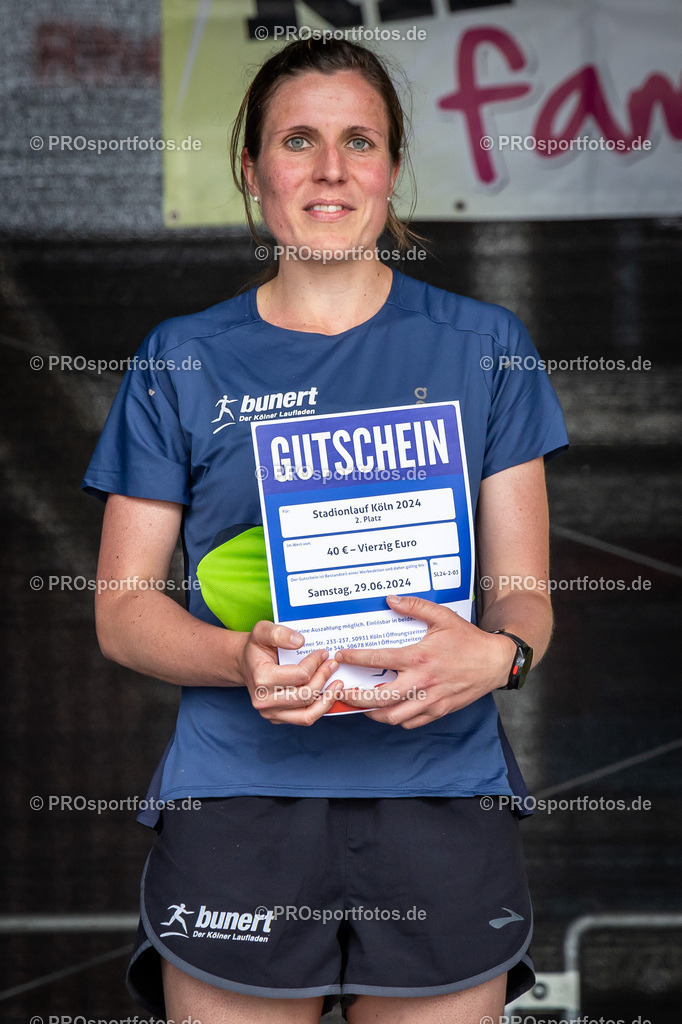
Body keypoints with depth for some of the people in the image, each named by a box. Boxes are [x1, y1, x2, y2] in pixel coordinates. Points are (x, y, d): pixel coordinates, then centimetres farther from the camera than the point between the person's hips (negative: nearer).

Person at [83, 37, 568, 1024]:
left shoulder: (483, 345, 8)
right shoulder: (183, 360, 7)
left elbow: (525, 589, 7)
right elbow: (122, 611, 6)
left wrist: (494, 653, -17)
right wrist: (242, 658, -15)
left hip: (441, 793, 1)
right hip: (236, 801, 0)